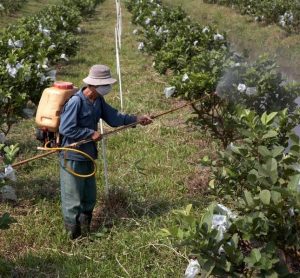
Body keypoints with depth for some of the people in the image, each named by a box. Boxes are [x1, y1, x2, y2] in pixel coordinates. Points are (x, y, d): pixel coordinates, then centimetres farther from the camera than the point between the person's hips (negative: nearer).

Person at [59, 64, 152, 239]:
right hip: (73, 157, -9)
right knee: (73, 198, 4)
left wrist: (137, 119, 4)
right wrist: (91, 133, -20)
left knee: (89, 197, 20)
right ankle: (75, 235, 18)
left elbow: (113, 117, 10)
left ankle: (85, 230, 36)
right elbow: (66, 129, -25)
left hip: (88, 155, 9)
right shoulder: (76, 102, -24)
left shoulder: (98, 100, 3)